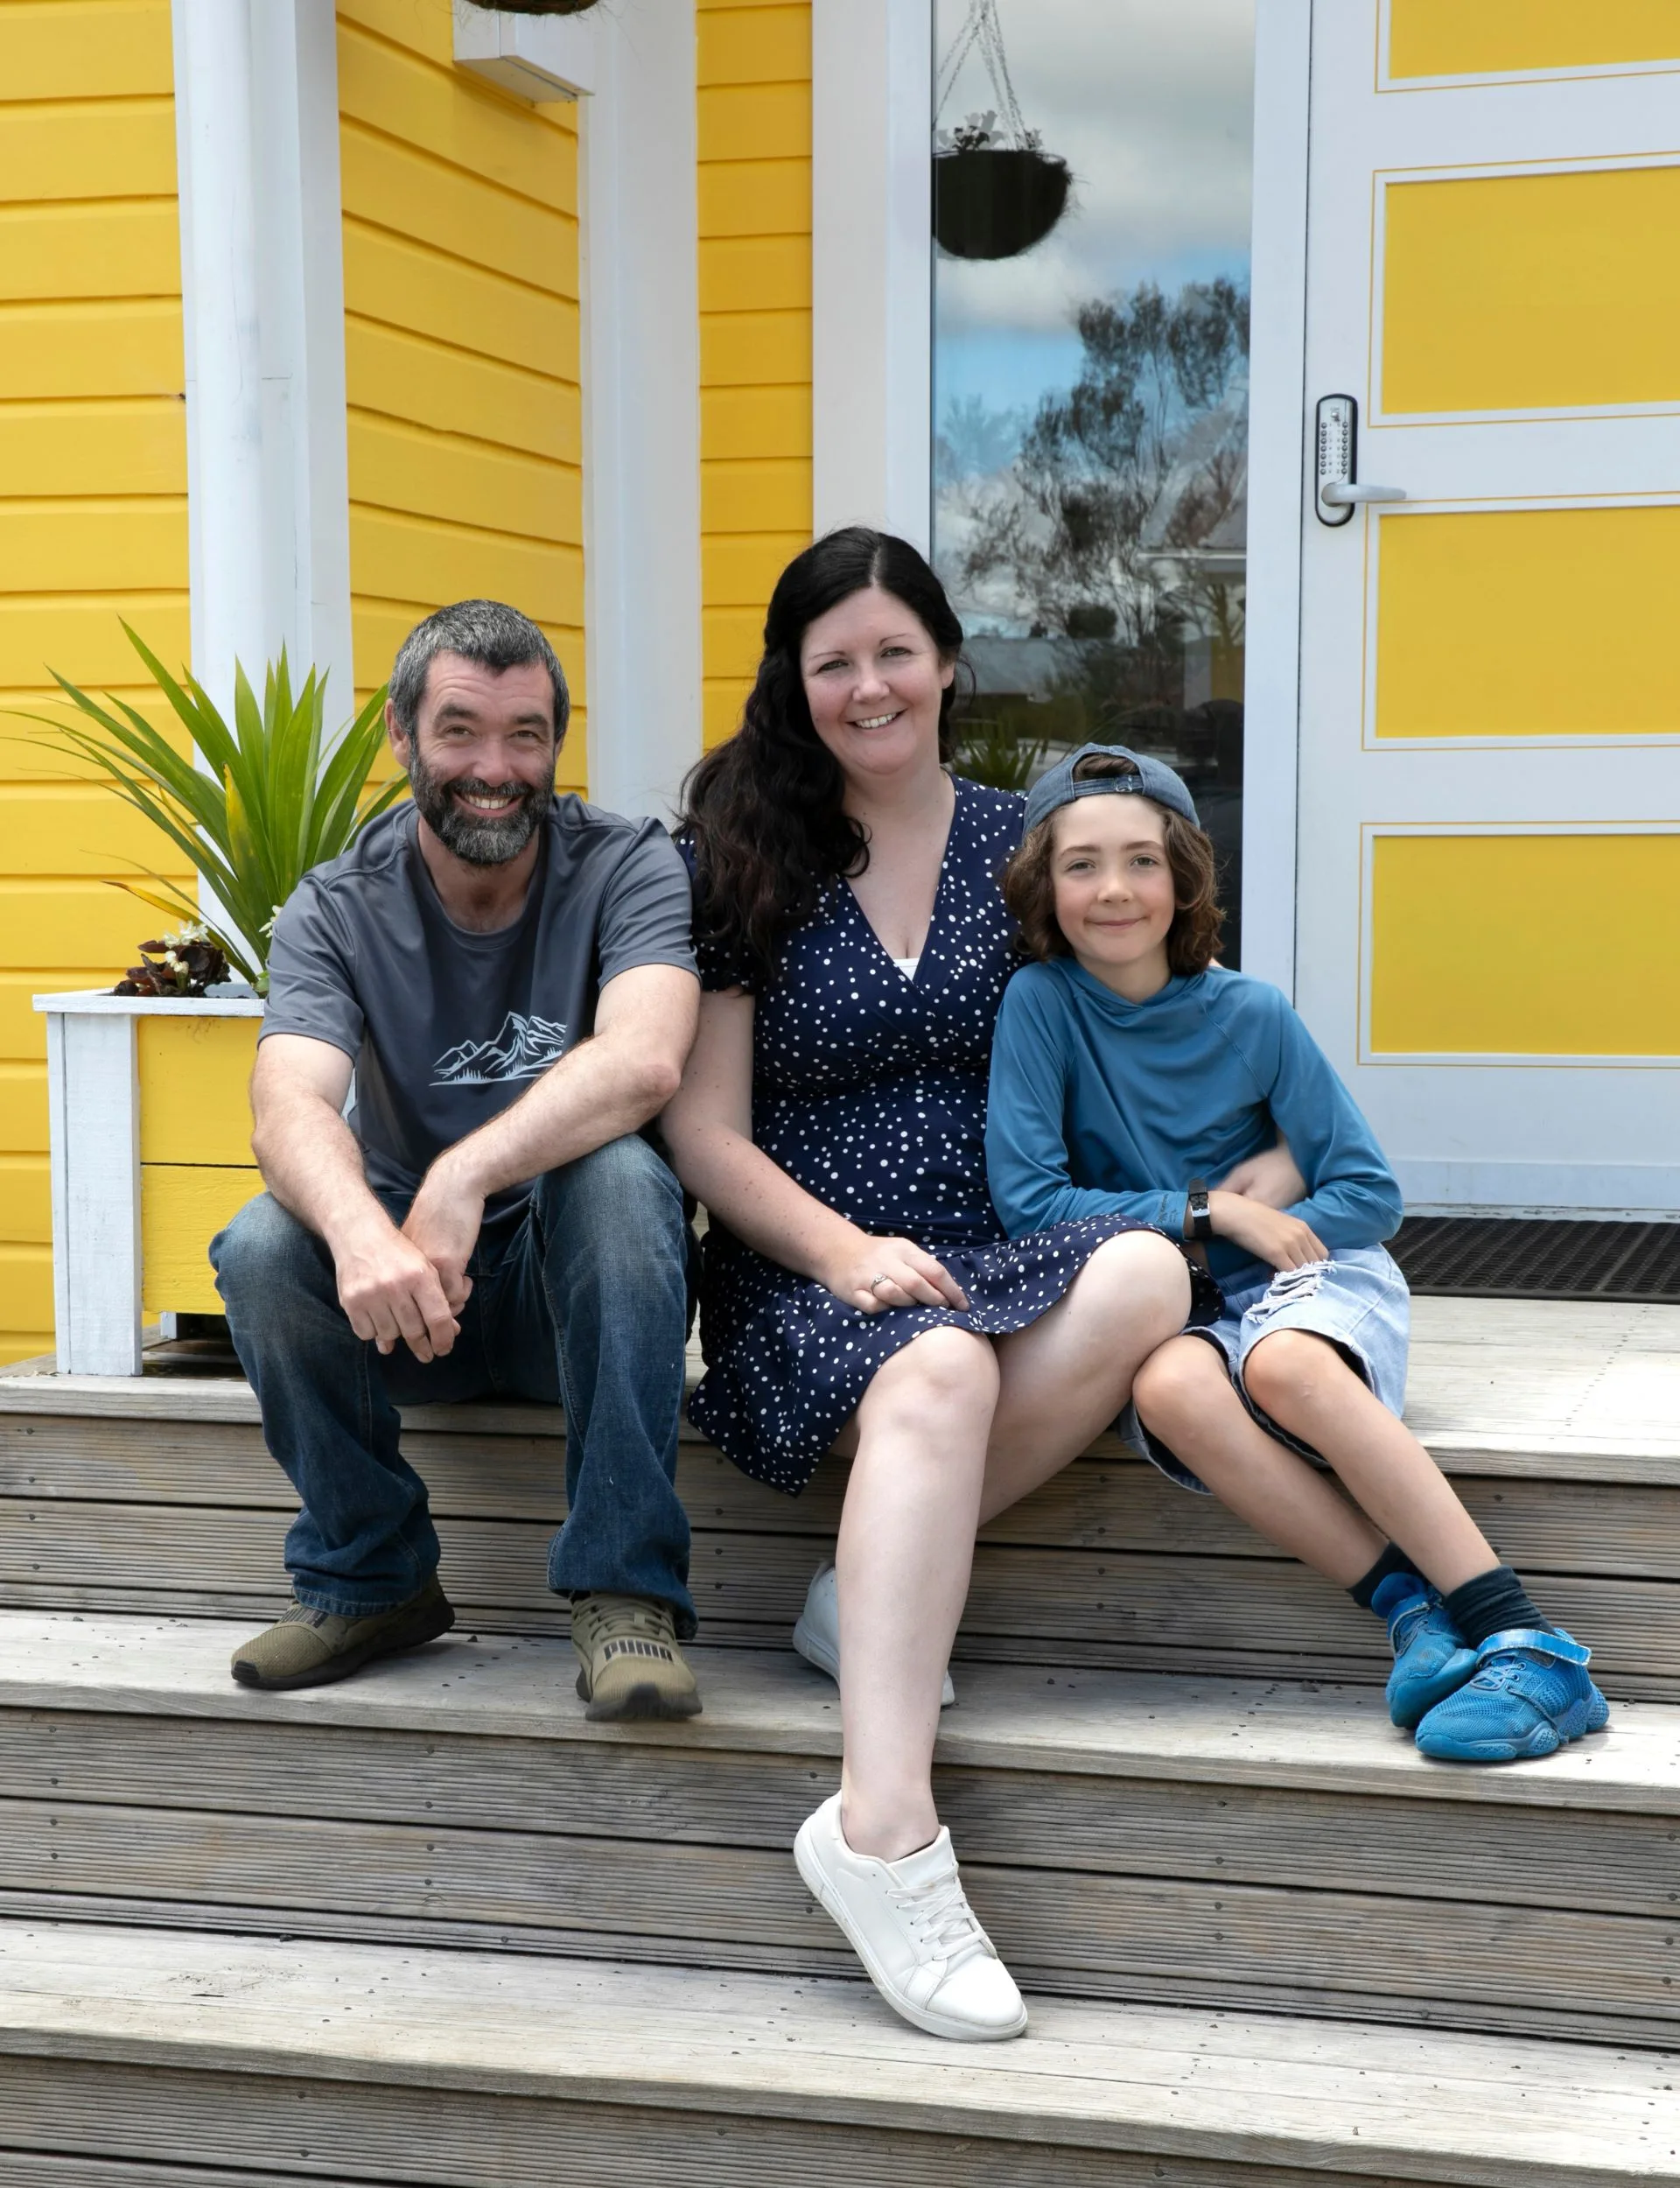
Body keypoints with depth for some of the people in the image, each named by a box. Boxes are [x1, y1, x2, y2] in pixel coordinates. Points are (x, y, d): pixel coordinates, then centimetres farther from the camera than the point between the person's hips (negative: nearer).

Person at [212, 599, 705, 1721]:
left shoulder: (627, 865, -8)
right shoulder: (338, 908, -4)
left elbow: (644, 1061, -29)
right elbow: (289, 1109, -23)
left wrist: (462, 1179, -42)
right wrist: (360, 1232, -46)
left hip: (581, 1285, -2)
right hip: (403, 1292, 2)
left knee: (618, 1173, -33)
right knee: (262, 1248, -27)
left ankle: (626, 1591, -29)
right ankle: (370, 1579, -5)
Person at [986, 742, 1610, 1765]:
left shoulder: (1251, 1014, -4)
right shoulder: (1040, 1003, -5)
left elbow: (1369, 1195, 2)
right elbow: (1029, 1201, -9)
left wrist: (1251, 1240, -11)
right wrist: (1211, 1212, -12)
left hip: (1311, 1278, 0)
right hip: (1167, 1311, 1)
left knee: (1283, 1366, -36)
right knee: (1170, 1385, -36)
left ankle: (1528, 1640, -37)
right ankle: (1412, 1608, -32)